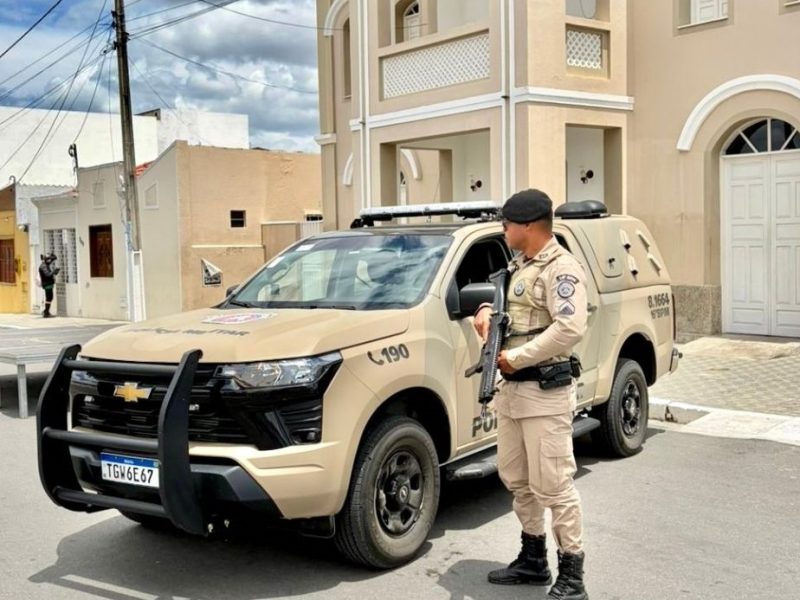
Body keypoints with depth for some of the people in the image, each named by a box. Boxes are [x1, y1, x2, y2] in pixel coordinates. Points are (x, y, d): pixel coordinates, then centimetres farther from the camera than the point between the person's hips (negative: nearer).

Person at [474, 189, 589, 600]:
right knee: (516, 480, 17)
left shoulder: (561, 268, -14)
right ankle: (533, 559, 31)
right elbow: (501, 296, 29)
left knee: (553, 485, -5)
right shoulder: (518, 265, 15)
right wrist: (486, 310, 4)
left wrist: (515, 358, -20)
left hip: (545, 393, -10)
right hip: (511, 390, 10)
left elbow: (570, 329, -25)